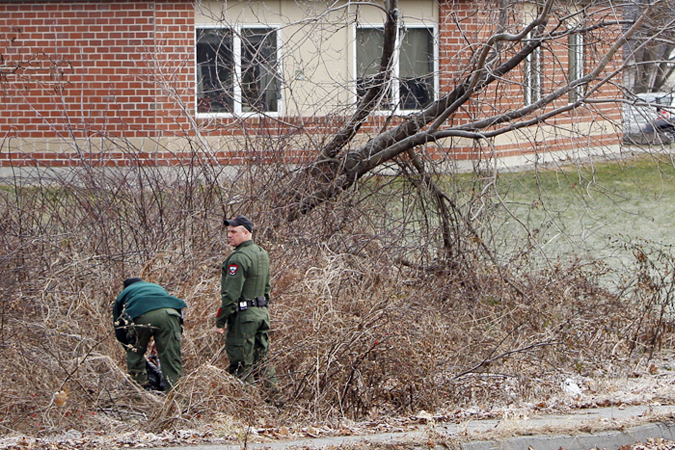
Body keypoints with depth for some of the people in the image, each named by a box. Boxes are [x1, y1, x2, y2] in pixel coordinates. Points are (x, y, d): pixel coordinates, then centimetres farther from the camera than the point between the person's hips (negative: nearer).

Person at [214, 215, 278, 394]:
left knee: (241, 366, -4)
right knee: (261, 361, 14)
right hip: (262, 312, 9)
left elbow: (231, 294, -19)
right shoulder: (262, 254, 13)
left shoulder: (239, 258, -16)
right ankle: (276, 397, 14)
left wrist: (220, 321, -16)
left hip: (243, 316, -9)